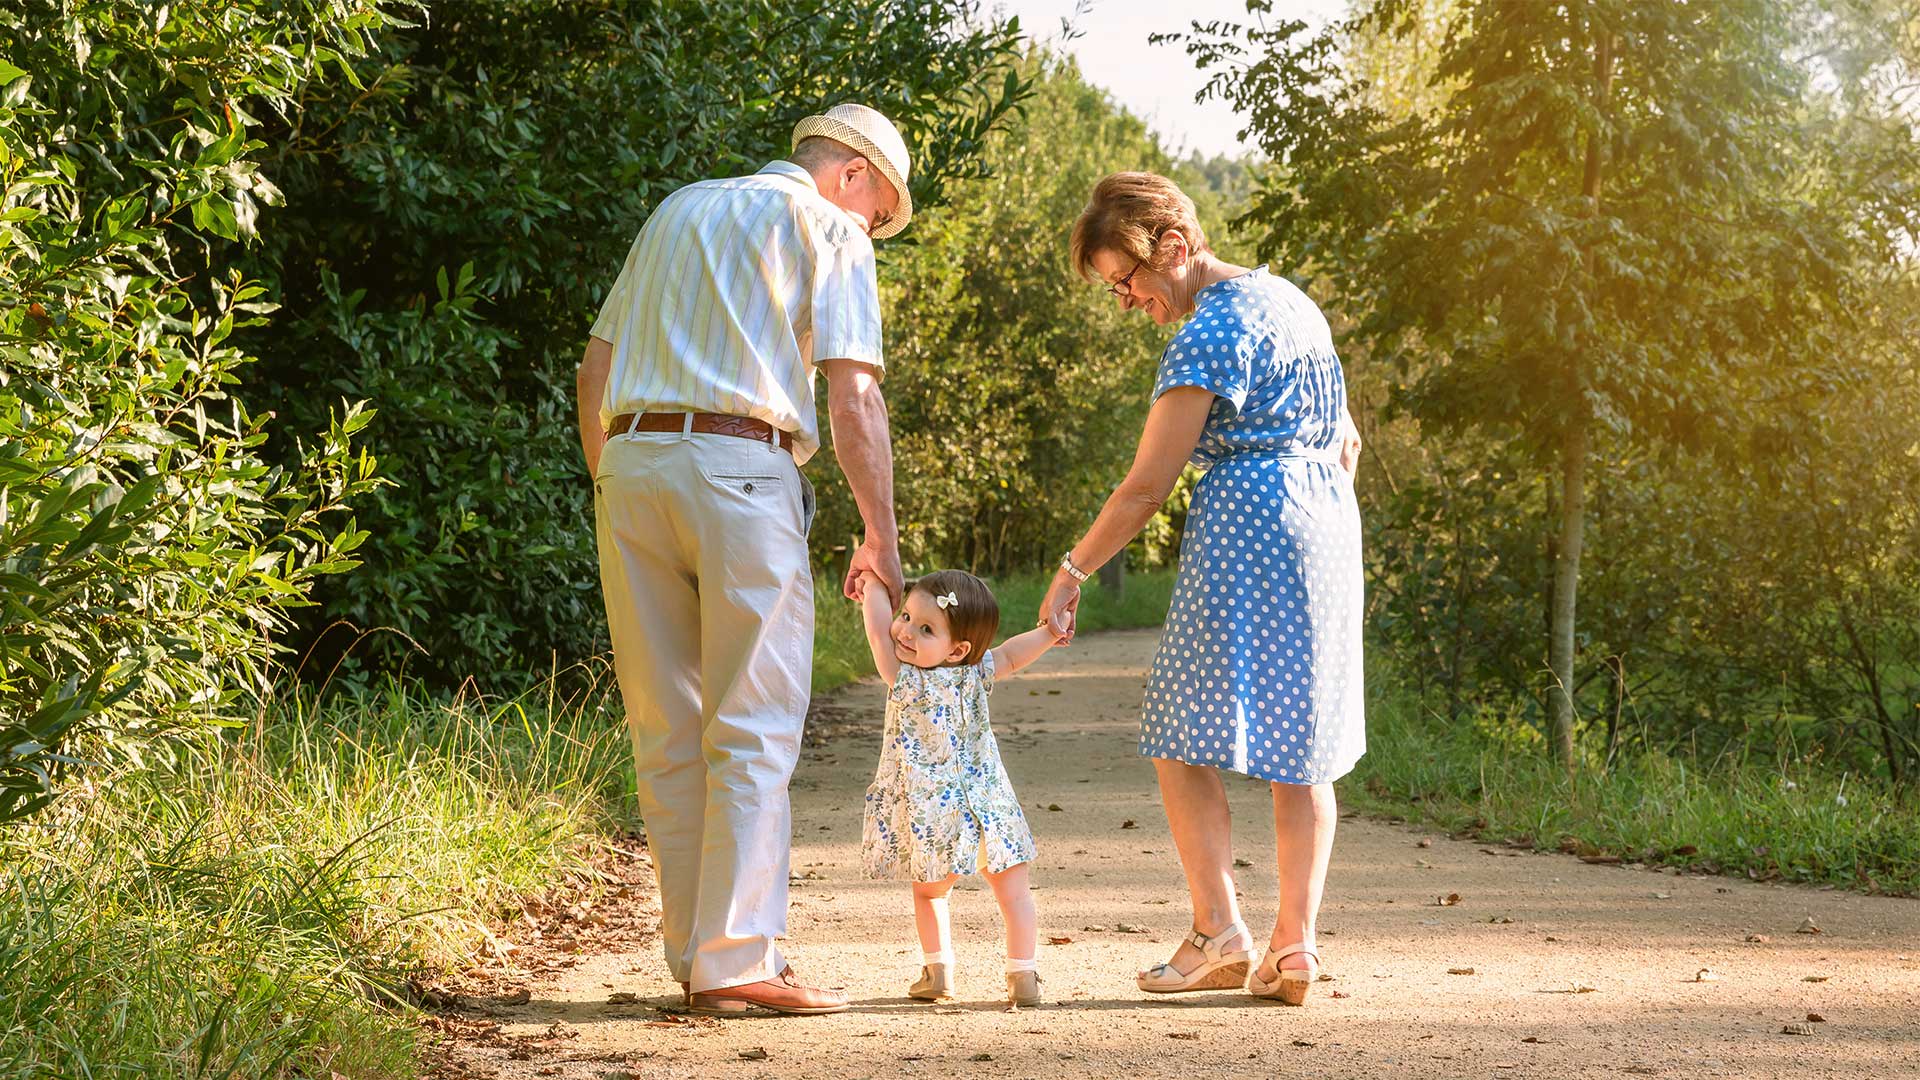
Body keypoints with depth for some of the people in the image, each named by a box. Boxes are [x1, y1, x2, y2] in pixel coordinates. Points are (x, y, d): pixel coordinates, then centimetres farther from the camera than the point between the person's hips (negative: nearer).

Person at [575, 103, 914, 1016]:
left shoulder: (677, 211, 26)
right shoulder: (828, 228, 7)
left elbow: (595, 369, 22)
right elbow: (853, 397, -2)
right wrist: (880, 538, 2)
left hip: (629, 460, 6)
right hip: (741, 468, -6)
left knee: (667, 733, 8)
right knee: (752, 729, -4)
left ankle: (694, 957, 10)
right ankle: (737, 958, -9)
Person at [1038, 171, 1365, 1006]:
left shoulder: (1210, 329, -12)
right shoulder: (1290, 300, 16)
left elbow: (1148, 484, -12)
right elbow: (1344, 442, 21)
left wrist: (1073, 572, -5)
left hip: (1244, 529, -9)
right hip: (1329, 525, 9)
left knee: (1186, 741, -1)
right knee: (1303, 749, 7)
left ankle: (1219, 931, -8)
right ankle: (1295, 945, 5)